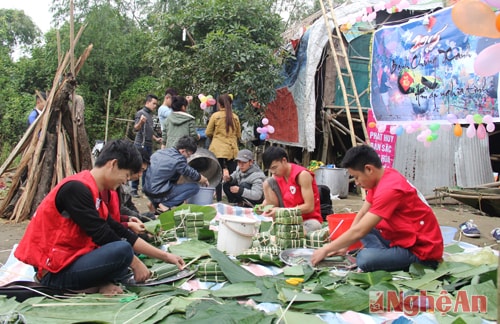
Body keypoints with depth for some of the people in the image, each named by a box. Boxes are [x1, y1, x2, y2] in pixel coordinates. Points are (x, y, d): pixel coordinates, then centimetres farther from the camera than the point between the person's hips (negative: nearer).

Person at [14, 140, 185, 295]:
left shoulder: (92, 192, 11)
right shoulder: (76, 188, -19)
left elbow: (120, 232, 10)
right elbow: (102, 235, -21)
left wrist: (165, 256, 8)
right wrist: (135, 263, -11)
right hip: (55, 271, -10)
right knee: (122, 250, -28)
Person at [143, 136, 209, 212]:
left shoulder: (159, 151, 7)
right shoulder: (178, 160, -15)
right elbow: (195, 176, -5)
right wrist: (205, 181, 16)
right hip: (159, 193, -8)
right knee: (195, 187, -6)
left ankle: (155, 203, 14)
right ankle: (165, 205, -9)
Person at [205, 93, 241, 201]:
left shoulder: (215, 115, -4)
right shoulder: (235, 117, 2)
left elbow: (208, 133, 2)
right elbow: (238, 135, 11)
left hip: (217, 150, -2)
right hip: (232, 150, 2)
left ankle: (219, 199, 5)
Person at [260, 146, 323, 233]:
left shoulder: (302, 175, -19)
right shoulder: (277, 174, 0)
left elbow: (309, 207, -22)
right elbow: (270, 200, 7)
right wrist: (262, 207, -17)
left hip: (309, 219, -6)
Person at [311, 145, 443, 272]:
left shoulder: (389, 189, -26)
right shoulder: (381, 177, 3)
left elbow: (358, 231, -25)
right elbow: (362, 214, 9)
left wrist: (326, 250, -15)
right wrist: (344, 246, 4)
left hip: (423, 249, -10)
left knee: (364, 259, -29)